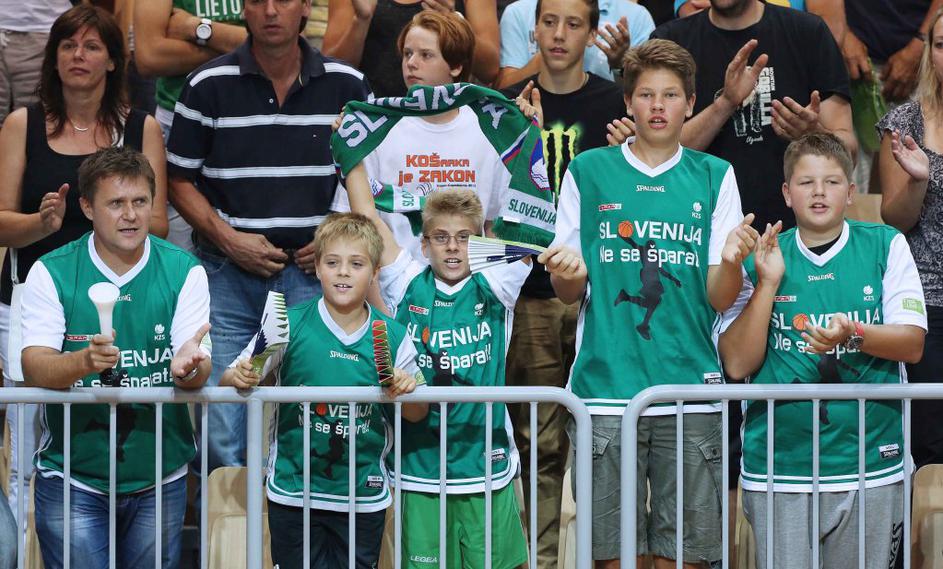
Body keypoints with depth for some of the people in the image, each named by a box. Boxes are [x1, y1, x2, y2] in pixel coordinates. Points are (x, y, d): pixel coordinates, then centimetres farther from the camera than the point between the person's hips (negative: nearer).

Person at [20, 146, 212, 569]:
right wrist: (84, 361, -34)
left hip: (160, 479, 1)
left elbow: (200, 372, -8)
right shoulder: (51, 273, -4)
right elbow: (34, 367, -13)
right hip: (72, 477, -1)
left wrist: (188, 366, -33)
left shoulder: (183, 272, -2)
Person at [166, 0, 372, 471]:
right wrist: (228, 239, -9)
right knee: (221, 425, -3)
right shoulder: (208, 86, 0)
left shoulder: (347, 86, 3)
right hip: (228, 273, 0)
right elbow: (180, 180, 5)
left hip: (313, 270, 1)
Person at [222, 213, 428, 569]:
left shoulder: (393, 337, -2)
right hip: (293, 494, -1)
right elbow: (232, 380, 0)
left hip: (364, 497, 1)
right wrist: (238, 378, -22)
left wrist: (405, 391, -13)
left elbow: (417, 415, 8)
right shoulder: (289, 326, -6)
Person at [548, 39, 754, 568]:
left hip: (690, 387, 0)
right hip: (605, 387, 0)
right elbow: (570, 293, 11)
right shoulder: (588, 172, 8)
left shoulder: (714, 177, 9)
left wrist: (731, 261, -17)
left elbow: (720, 299, 4)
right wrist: (567, 273, -11)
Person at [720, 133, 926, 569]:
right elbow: (737, 365, -1)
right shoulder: (762, 258, 6)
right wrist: (768, 282, -9)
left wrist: (854, 335, -19)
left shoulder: (886, 246, 5)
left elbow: (912, 345, 0)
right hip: (780, 467, 0)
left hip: (870, 465, 0)